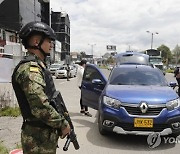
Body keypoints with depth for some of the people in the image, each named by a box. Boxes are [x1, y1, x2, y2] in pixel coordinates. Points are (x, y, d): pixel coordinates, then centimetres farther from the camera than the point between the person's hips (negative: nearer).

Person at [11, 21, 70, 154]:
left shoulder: (39, 66, 11)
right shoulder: (30, 68, -20)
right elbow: (40, 107, -28)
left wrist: (61, 122, 13)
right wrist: (63, 124, -16)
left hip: (47, 133, 9)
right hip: (39, 138, -9)